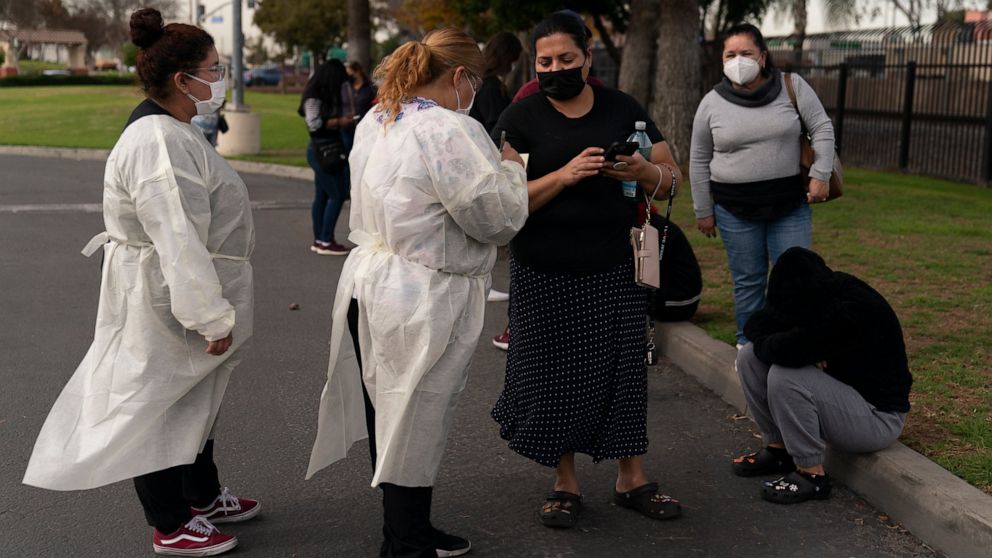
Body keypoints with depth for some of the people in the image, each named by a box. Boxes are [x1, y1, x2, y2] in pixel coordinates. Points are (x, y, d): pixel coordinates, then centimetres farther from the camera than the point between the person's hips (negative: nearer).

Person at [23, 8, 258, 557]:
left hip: (183, 300, 11)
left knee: (194, 398, 23)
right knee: (157, 408, 6)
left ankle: (203, 495, 42)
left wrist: (212, 309, 22)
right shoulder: (159, 146, -27)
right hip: (161, 306, -11)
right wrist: (212, 317, -28)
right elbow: (180, 242, -31)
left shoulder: (172, 131, 9)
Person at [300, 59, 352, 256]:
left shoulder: (326, 96, 15)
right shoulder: (314, 97, -12)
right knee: (336, 195, -10)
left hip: (330, 150, 9)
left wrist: (345, 120, 4)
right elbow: (314, 124, -19)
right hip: (322, 150, -9)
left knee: (322, 196, 11)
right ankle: (326, 241, -6)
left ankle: (319, 240, 16)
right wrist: (339, 122, -13)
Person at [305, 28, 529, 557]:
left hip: (368, 283, 9)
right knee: (415, 427, 4)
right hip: (424, 300, -9)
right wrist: (510, 168, 3)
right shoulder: (451, 132, -20)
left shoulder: (373, 123, 8)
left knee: (388, 417, 17)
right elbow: (498, 218, -16)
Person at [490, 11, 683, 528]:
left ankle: (631, 479, 20)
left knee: (623, 369, 5)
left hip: (614, 271, 2)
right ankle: (565, 483, 21)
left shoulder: (623, 109, 5)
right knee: (555, 375, 4)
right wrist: (565, 174, -24)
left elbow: (671, 178, 7)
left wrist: (644, 171, -16)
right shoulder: (519, 119, -3)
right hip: (544, 276, -2)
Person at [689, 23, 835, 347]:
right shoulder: (712, 103, -1)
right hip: (735, 210, 0)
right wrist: (703, 211, 5)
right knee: (748, 281, 7)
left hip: (791, 204, 0)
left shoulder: (792, 86, -2)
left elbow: (822, 129, 1)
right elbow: (699, 160, 5)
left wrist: (821, 175, -8)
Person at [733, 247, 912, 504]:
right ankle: (778, 449, 9)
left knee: (784, 377, -30)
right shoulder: (814, 296, -7)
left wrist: (764, 342, -15)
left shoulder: (857, 309, -31)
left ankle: (812, 475, -13)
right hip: (838, 393, 8)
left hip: (878, 415, -8)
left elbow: (787, 350, -38)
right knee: (749, 357, -3)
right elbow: (755, 324, -1)